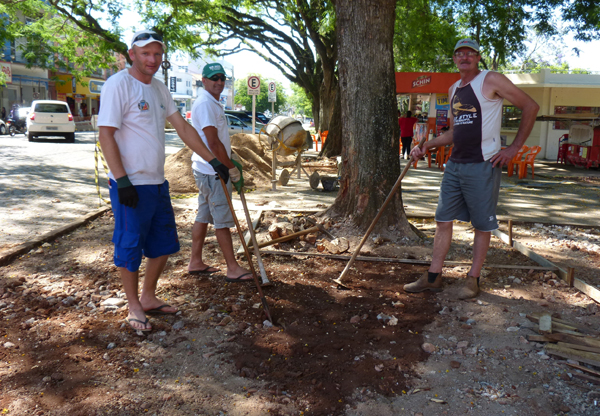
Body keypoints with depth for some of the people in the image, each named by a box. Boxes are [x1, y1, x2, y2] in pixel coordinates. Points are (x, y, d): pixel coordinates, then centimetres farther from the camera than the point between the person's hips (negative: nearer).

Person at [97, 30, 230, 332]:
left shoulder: (159, 88, 13)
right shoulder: (119, 84, -11)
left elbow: (183, 128, 14)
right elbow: (106, 134, -16)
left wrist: (214, 161, 9)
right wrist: (122, 181, -21)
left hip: (157, 182, 8)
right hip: (131, 185, -8)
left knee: (163, 244, 16)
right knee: (130, 247, 4)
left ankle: (149, 298, 33)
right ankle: (134, 307, 21)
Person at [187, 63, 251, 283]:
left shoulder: (213, 103, 17)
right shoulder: (205, 104, -17)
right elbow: (213, 143, -22)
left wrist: (230, 162, 18)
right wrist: (232, 169, -17)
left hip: (208, 171, 10)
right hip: (212, 171, -10)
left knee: (203, 217, 14)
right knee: (223, 220, -5)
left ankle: (195, 262, 23)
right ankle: (233, 268, 2)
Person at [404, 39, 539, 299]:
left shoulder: (491, 80, -6)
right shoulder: (453, 90, 16)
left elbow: (530, 107, -6)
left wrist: (514, 148, -9)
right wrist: (427, 146, 10)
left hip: (483, 165, -7)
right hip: (455, 164, 7)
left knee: (482, 224, 3)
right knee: (443, 219, 6)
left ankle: (473, 279, 15)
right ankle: (433, 277, 13)